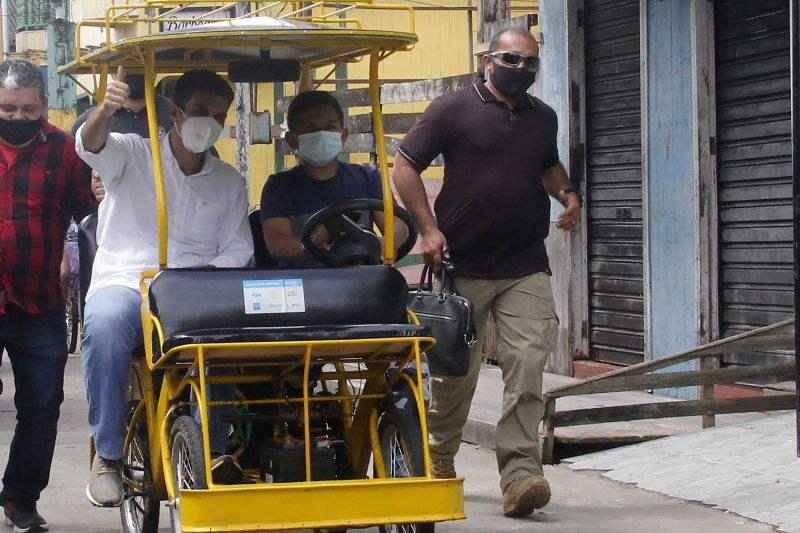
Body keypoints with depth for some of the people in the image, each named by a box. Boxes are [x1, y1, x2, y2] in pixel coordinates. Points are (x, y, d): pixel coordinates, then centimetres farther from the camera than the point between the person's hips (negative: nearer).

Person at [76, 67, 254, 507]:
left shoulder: (228, 182, 18)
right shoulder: (131, 154, 9)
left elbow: (236, 252, 10)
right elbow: (90, 145, -14)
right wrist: (105, 112, -39)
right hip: (125, 283, -2)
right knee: (105, 325, -38)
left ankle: (213, 450, -18)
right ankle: (108, 455, -24)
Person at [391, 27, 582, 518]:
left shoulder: (544, 118, 14)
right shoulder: (453, 110, -1)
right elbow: (405, 168, -1)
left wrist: (566, 193, 10)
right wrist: (429, 228, -10)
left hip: (526, 268, 3)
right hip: (463, 265, -3)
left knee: (527, 364, -12)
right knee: (456, 369, 7)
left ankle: (520, 474, -14)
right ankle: (439, 460, 30)